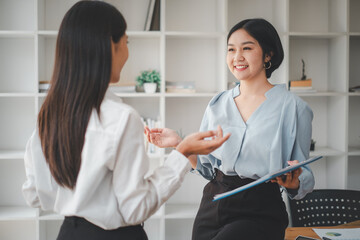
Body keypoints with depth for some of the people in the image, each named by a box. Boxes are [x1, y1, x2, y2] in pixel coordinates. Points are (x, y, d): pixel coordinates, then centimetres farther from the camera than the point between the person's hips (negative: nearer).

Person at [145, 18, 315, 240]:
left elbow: (305, 177, -1)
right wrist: (179, 144, -2)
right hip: (213, 204, 5)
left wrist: (293, 182, -23)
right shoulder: (217, 105, 9)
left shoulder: (292, 107, -4)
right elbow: (207, 168, 13)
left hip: (260, 212, -4)